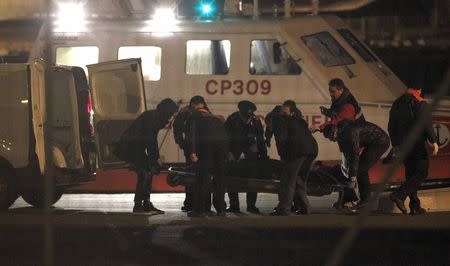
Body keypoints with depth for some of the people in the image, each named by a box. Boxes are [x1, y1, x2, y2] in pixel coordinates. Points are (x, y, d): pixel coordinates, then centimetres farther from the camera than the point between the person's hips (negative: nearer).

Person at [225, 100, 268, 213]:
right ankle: (234, 205, -4)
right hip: (234, 144, -1)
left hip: (250, 145, 1)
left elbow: (260, 140, -10)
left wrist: (264, 157, -12)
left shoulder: (256, 121, -20)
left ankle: (251, 205, -5)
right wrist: (229, 153, -28)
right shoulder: (232, 119, -25)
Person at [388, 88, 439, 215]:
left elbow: (391, 126, 16)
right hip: (417, 145, -7)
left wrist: (395, 144, 23)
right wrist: (434, 141, -12)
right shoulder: (420, 104, -11)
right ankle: (399, 195, -19)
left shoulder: (397, 103, 12)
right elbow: (426, 124, -18)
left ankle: (415, 206, 10)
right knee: (421, 172, -3)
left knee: (410, 174, 12)